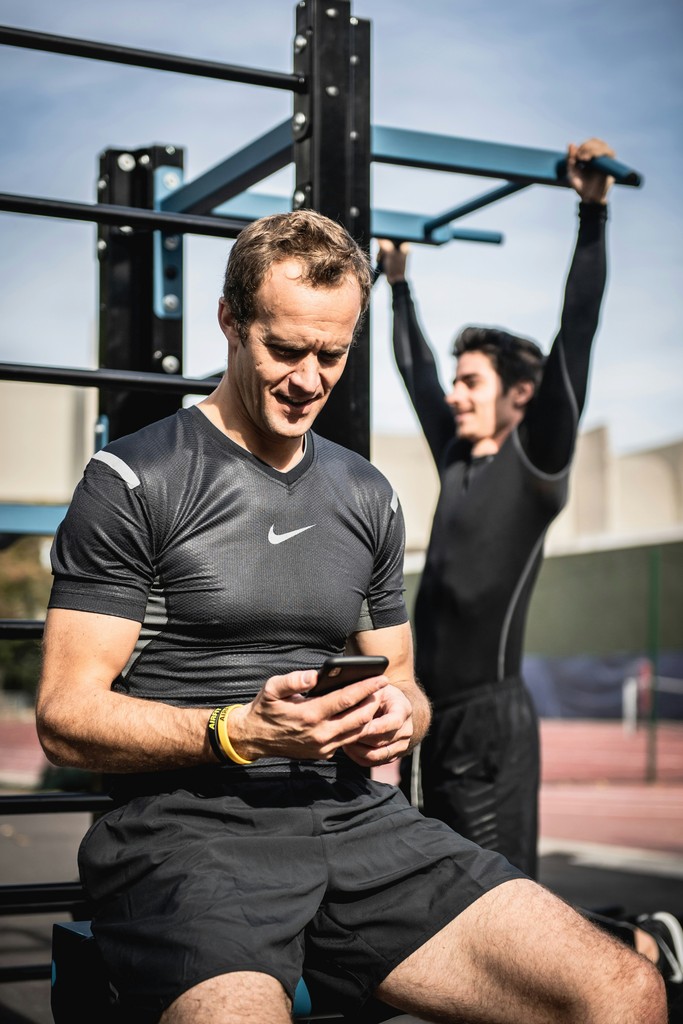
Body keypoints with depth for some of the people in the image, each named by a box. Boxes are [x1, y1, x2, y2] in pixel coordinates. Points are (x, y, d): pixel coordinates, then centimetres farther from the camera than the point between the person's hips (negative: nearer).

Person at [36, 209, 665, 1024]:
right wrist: (240, 732, -19)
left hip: (351, 816, 5)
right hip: (185, 826, -4)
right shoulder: (133, 480, 1)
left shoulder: (367, 496, 19)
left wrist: (398, 715, 1)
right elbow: (66, 718, -5)